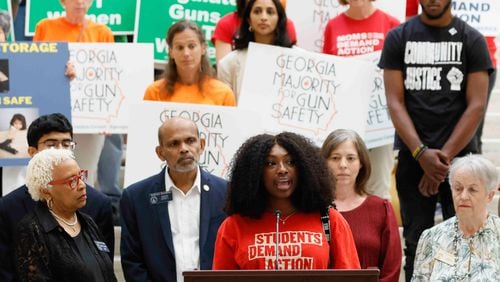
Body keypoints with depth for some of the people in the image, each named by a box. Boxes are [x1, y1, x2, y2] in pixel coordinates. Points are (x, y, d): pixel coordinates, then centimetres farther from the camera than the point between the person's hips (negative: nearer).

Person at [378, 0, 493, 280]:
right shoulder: (398, 38, 6)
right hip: (412, 158, 1)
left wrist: (445, 156, -10)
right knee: (416, 242, 2)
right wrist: (421, 153, -12)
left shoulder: (471, 40, 3)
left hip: (460, 156, -1)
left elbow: (477, 105, -2)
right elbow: (395, 102, 0)